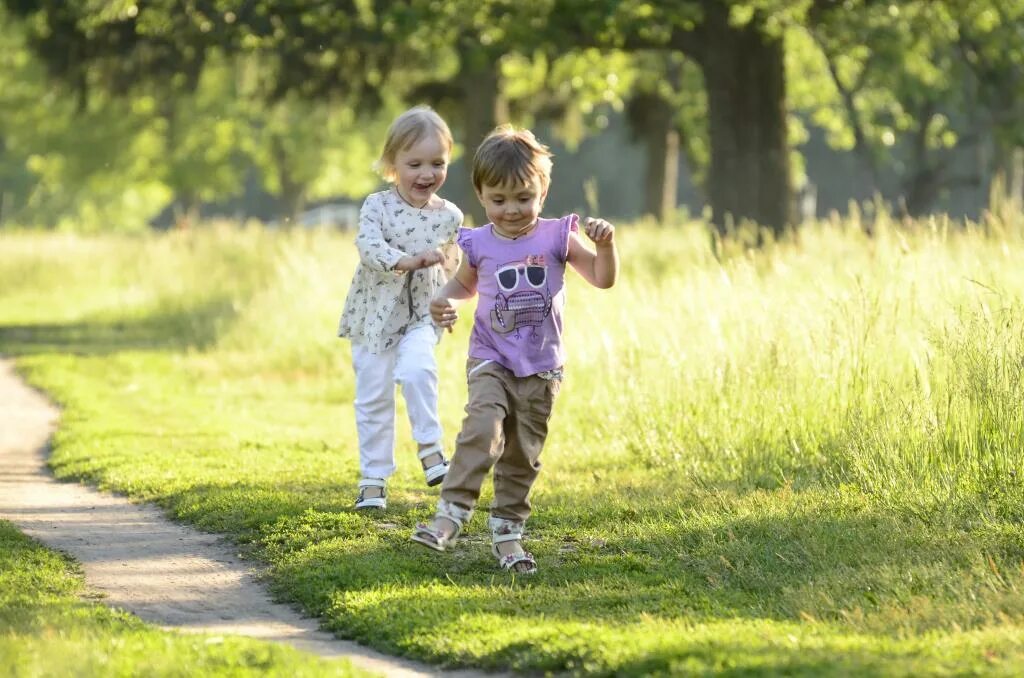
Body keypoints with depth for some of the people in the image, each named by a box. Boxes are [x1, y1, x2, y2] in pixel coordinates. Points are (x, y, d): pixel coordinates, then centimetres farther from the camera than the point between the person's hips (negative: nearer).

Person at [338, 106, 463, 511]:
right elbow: (368, 245, -25)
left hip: (422, 315, 0)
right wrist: (406, 260, -40)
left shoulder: (449, 217, 0)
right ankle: (373, 478, 17)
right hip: (375, 315, 0)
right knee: (373, 397, 5)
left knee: (416, 370, -29)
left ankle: (429, 446, -13)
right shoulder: (378, 206, -8)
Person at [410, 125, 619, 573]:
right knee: (482, 429, -25)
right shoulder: (479, 245, -1)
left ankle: (507, 532, 19)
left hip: (540, 369, 1)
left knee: (523, 454, 7)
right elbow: (465, 284, 19)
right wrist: (444, 301, -2)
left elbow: (603, 279, -5)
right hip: (490, 362, -1)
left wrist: (605, 245, -24)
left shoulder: (556, 238, -4)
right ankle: (451, 514, -27)